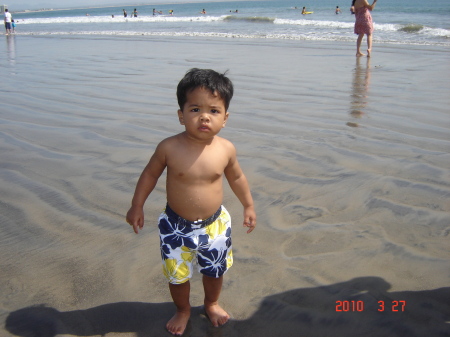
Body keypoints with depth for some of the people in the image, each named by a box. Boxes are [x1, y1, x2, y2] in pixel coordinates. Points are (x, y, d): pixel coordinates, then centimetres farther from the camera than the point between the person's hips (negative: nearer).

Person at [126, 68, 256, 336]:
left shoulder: (226, 149, -15)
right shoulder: (169, 148, -21)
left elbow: (236, 177, 4)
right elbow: (150, 174, -4)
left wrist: (249, 206, 11)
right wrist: (137, 206, 1)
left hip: (215, 224, 2)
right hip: (176, 226, -1)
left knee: (215, 271, 21)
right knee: (177, 274, 15)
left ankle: (212, 303, 53)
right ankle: (183, 310, 46)